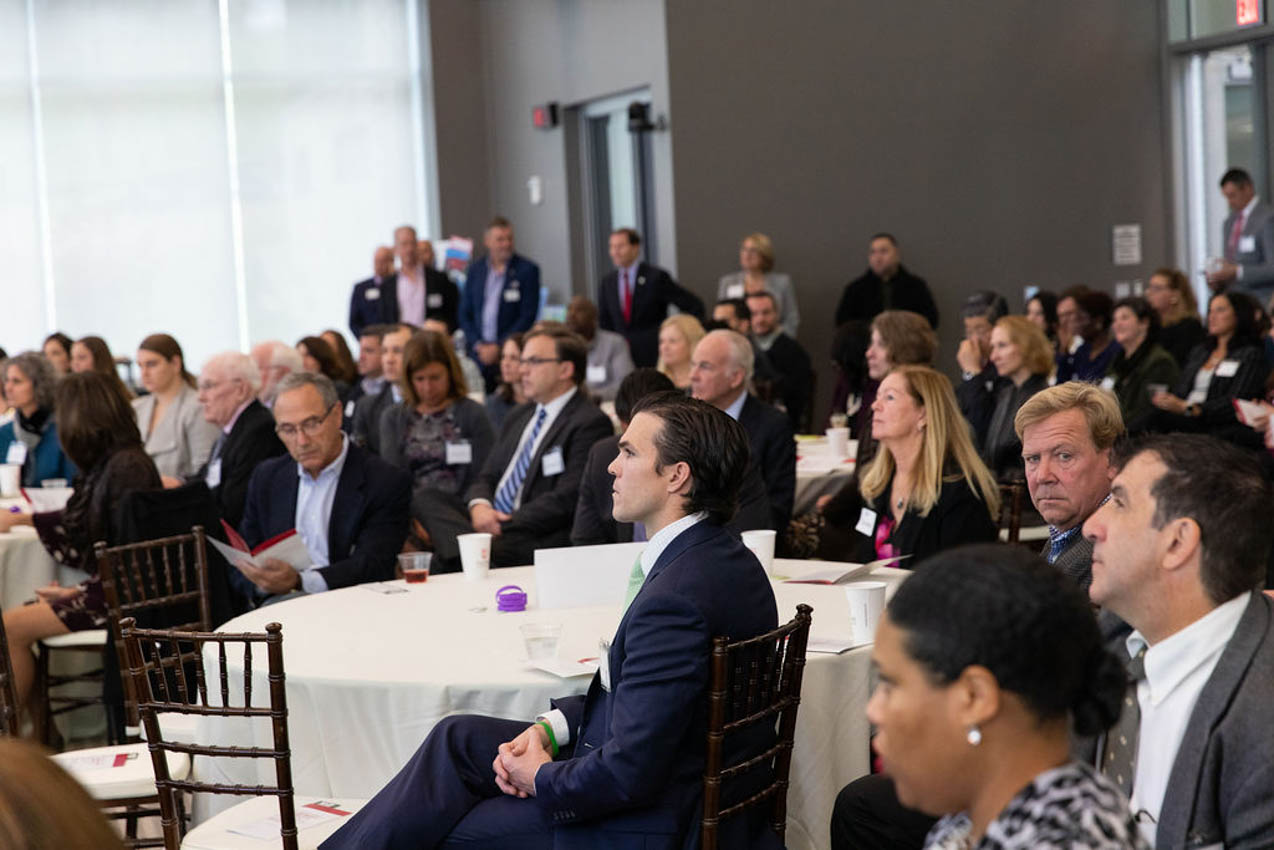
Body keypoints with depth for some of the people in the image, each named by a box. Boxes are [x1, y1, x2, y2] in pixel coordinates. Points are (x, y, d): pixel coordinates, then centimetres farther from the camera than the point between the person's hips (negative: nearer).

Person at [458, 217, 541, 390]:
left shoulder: (527, 270, -1)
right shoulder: (475, 270, 11)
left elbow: (528, 316, -5)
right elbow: (465, 313, 15)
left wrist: (499, 347, -7)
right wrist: (477, 345, 1)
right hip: (479, 355, 3)